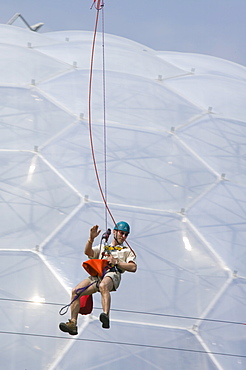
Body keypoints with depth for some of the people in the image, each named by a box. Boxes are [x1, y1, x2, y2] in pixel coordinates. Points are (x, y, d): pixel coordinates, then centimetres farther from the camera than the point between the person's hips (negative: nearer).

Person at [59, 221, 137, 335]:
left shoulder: (127, 251, 28)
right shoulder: (102, 248, 36)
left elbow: (133, 268, 11)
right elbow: (87, 252, 16)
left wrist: (116, 262, 1)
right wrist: (91, 238, 1)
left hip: (113, 274, -4)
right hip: (97, 274, 4)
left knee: (103, 286, -42)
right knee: (75, 291, -19)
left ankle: (106, 315, -59)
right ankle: (73, 323, -22)